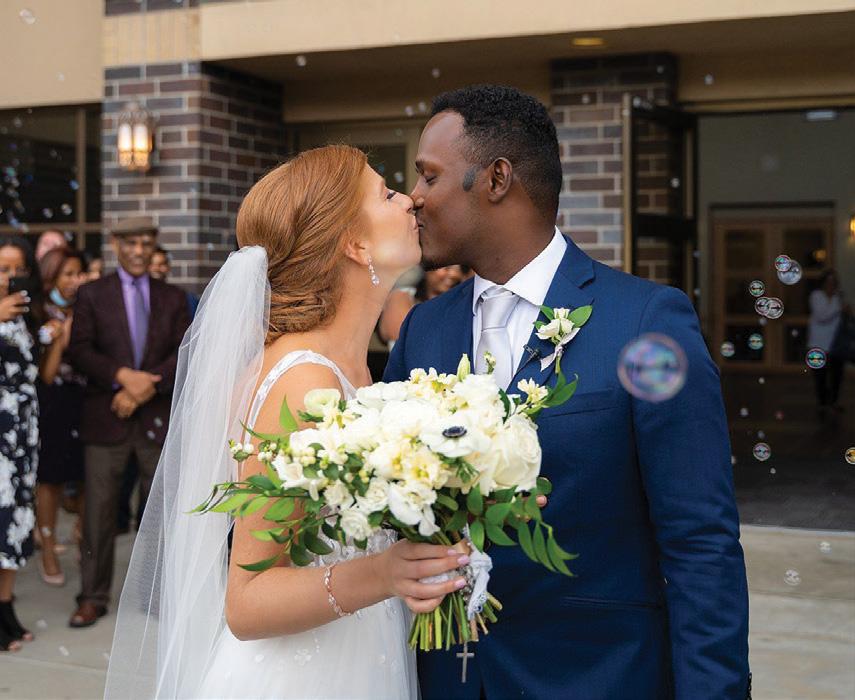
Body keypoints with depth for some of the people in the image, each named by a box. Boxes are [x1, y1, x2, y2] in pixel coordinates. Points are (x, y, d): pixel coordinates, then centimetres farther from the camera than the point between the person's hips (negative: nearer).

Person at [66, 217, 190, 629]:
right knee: (99, 512, 1)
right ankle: (93, 598, 11)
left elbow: (184, 354, 1)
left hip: (158, 418, 2)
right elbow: (79, 350, -5)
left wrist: (144, 389, -12)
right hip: (106, 420, -2)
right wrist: (123, 375, -20)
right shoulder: (92, 295, 4)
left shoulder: (172, 298, 10)